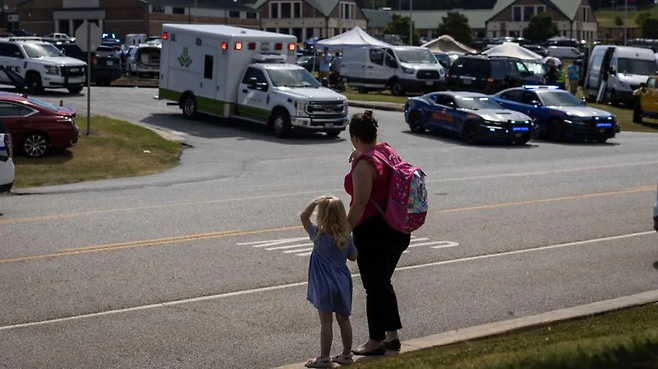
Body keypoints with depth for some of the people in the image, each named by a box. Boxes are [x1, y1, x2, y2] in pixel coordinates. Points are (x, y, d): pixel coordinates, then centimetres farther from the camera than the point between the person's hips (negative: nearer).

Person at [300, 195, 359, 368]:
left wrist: (315, 202, -14)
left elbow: (304, 217, -6)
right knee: (344, 319, 13)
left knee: (326, 322, 0)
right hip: (343, 284, 5)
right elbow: (353, 256, 9)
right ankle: (346, 355, 21)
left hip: (325, 286, -4)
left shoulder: (318, 235, -13)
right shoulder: (346, 237, -3)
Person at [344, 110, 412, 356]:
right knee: (384, 283, 21)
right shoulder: (388, 150, 5)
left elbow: (359, 204, -24)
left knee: (374, 288, 3)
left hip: (373, 232, -9)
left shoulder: (363, 164, -20)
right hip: (397, 230, 9)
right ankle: (392, 335, 27)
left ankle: (376, 342, 13)